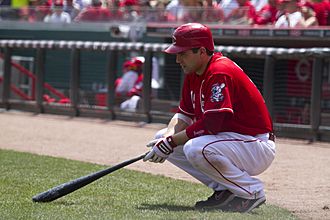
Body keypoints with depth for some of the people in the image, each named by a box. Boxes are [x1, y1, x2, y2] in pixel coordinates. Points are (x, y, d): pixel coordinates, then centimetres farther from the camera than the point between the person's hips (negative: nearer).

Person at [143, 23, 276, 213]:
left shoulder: (220, 72, -22)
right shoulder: (193, 74, 7)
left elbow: (211, 124, -28)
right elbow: (184, 115, 11)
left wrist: (172, 142, -22)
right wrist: (167, 138, -10)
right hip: (227, 139, 10)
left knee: (196, 149, -35)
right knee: (162, 137, 7)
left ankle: (252, 191, -14)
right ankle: (223, 189, 5)